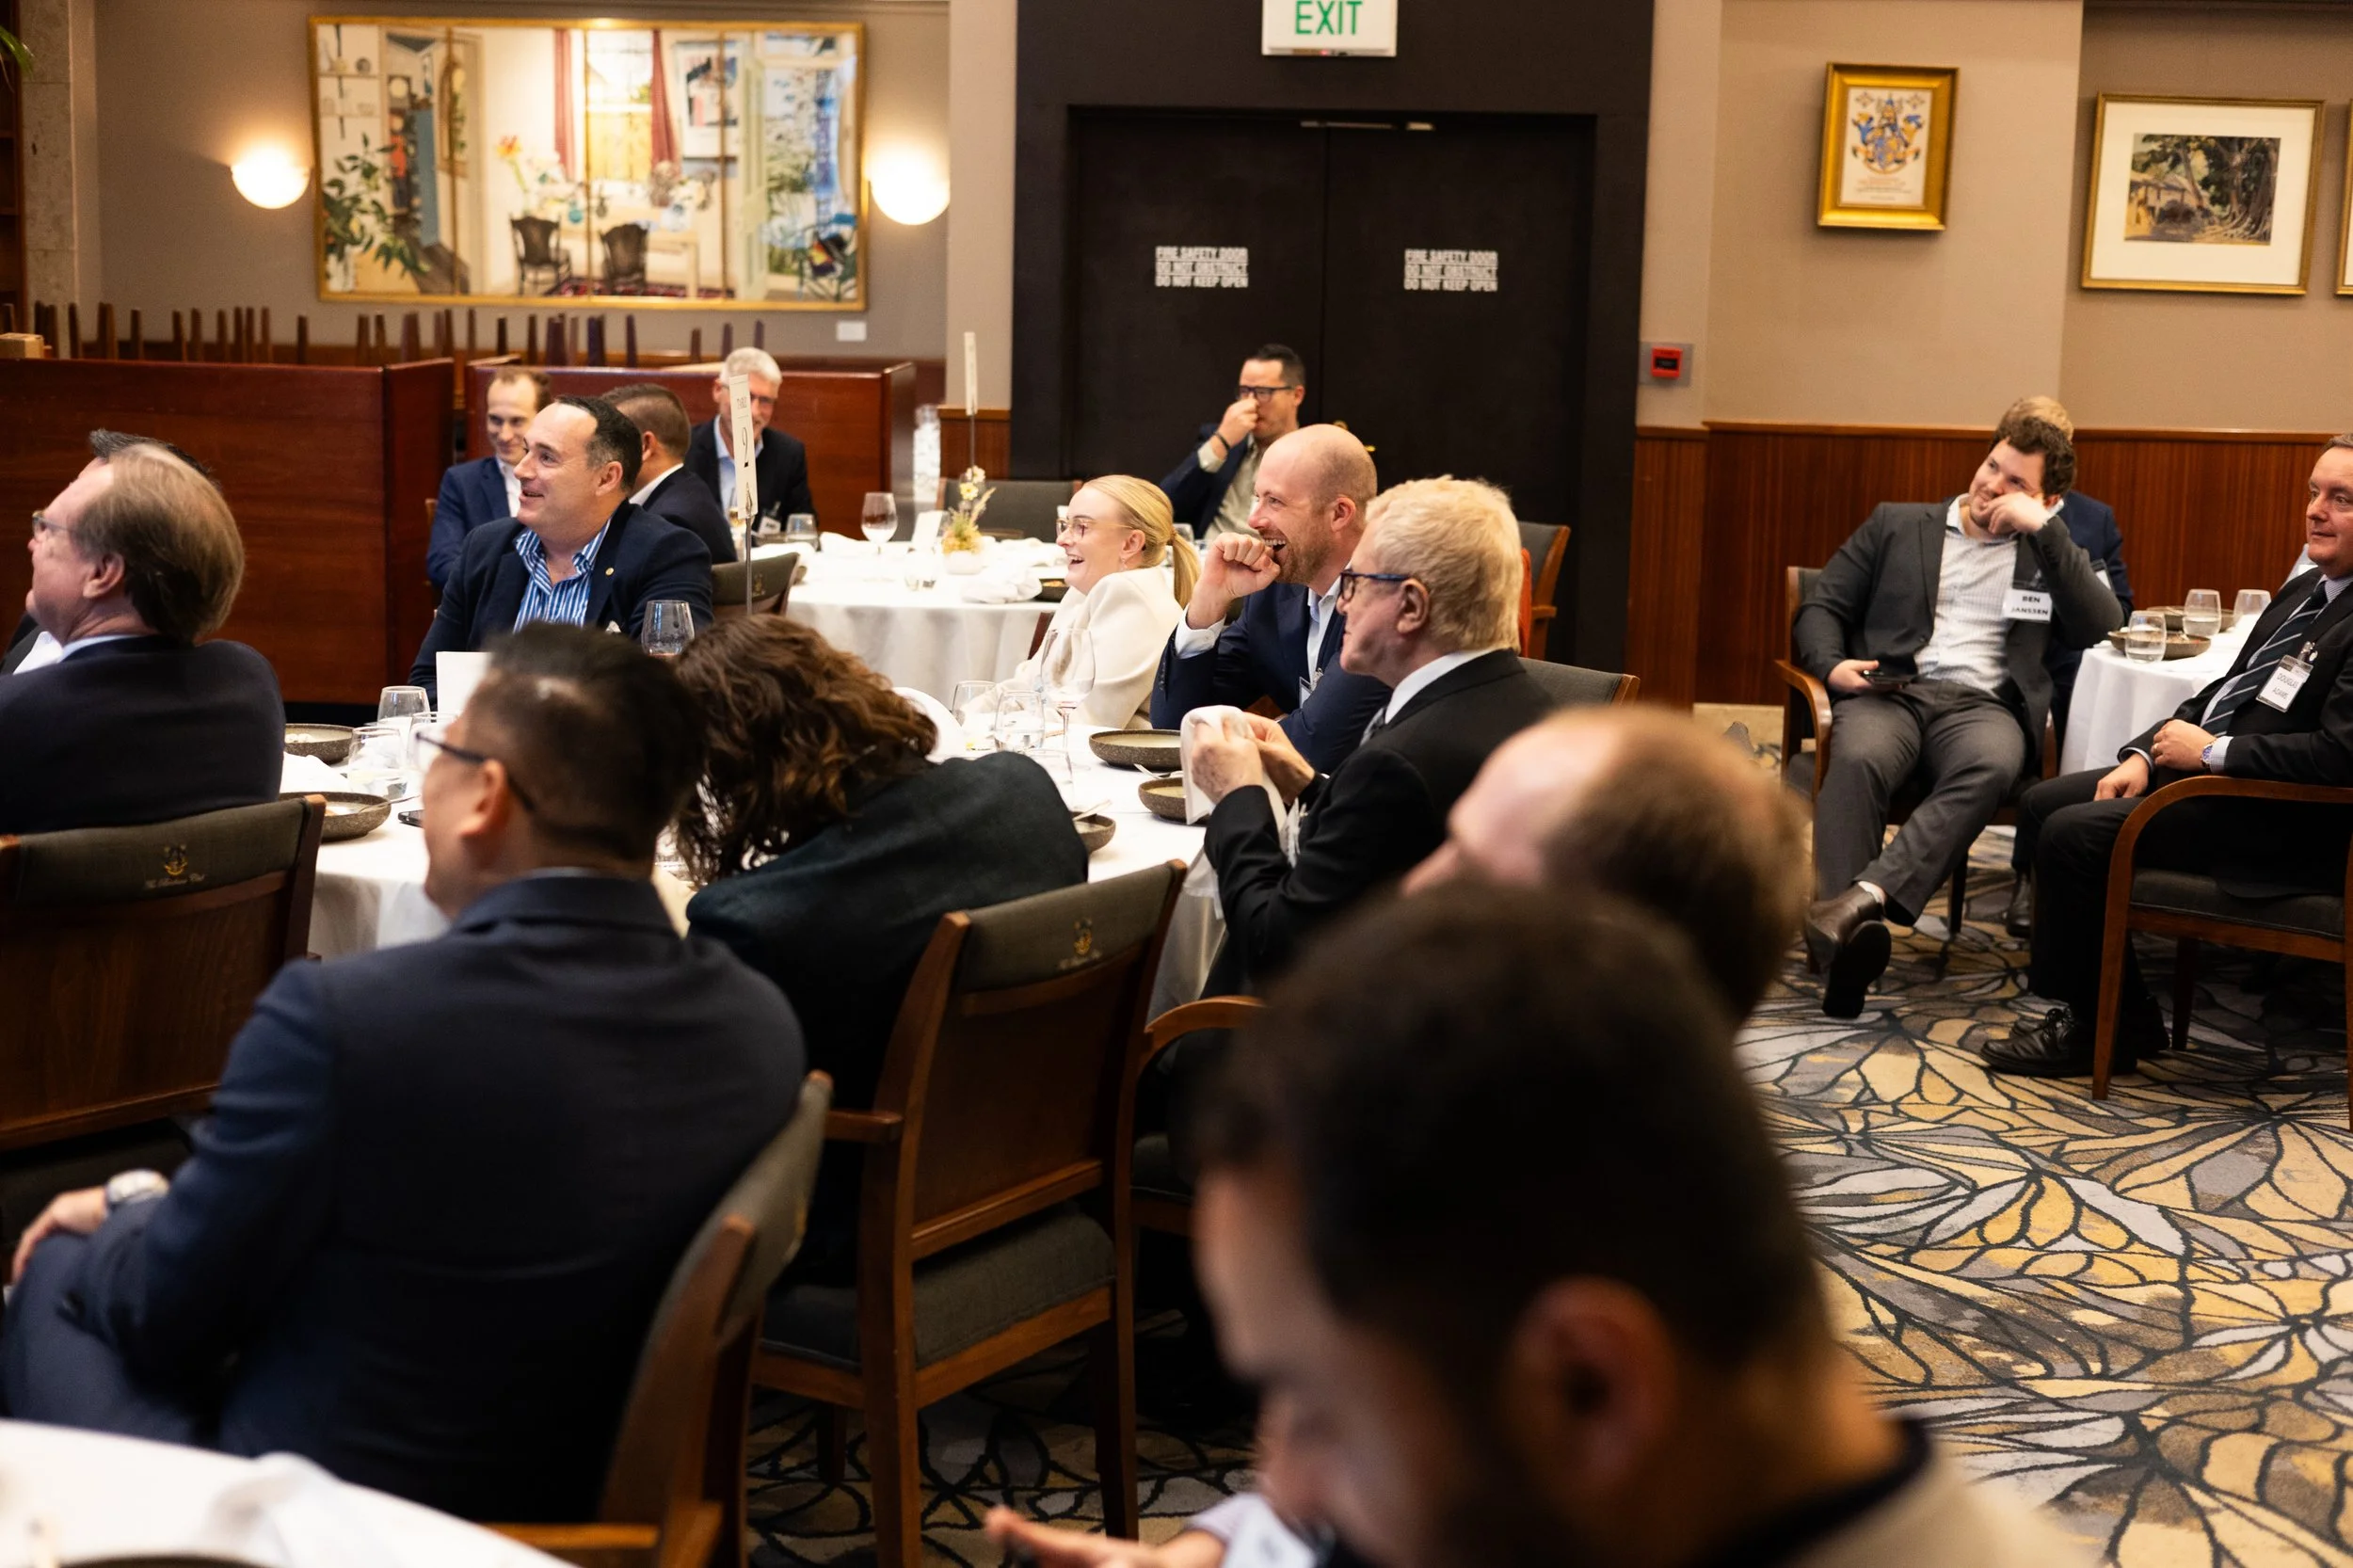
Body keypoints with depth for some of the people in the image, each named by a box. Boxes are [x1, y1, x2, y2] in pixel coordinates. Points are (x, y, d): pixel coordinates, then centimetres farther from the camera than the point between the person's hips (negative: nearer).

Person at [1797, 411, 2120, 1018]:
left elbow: (2104, 628, 4)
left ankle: (1867, 895, -52)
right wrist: (1831, 666, -7)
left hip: (1982, 705, 0)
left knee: (1991, 766, -38)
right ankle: (1841, 939, -51)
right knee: (1859, 759, -37)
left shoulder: (2049, 554, 22)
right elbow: (1820, 608, 16)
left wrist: (2043, 529, 1)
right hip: (1890, 691, 0)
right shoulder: (1897, 524, 22)